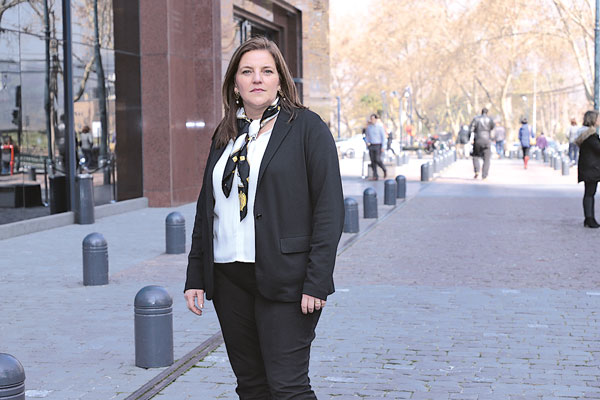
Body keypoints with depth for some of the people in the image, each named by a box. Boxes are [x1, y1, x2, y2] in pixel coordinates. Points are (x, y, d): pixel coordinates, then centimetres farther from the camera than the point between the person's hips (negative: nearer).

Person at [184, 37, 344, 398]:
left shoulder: (306, 127, -2)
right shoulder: (225, 135, 14)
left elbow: (330, 207, -8)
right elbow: (206, 210, 17)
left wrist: (317, 282, -14)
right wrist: (196, 277, 11)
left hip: (284, 280, -5)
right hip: (229, 279, 6)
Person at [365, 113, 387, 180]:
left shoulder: (380, 126, -6)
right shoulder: (368, 127, 8)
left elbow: (383, 137, -5)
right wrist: (367, 142, -3)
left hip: (378, 145, -5)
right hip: (371, 146, 5)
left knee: (377, 160, -12)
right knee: (373, 161, -1)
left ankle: (384, 170, 15)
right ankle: (375, 176, 2)